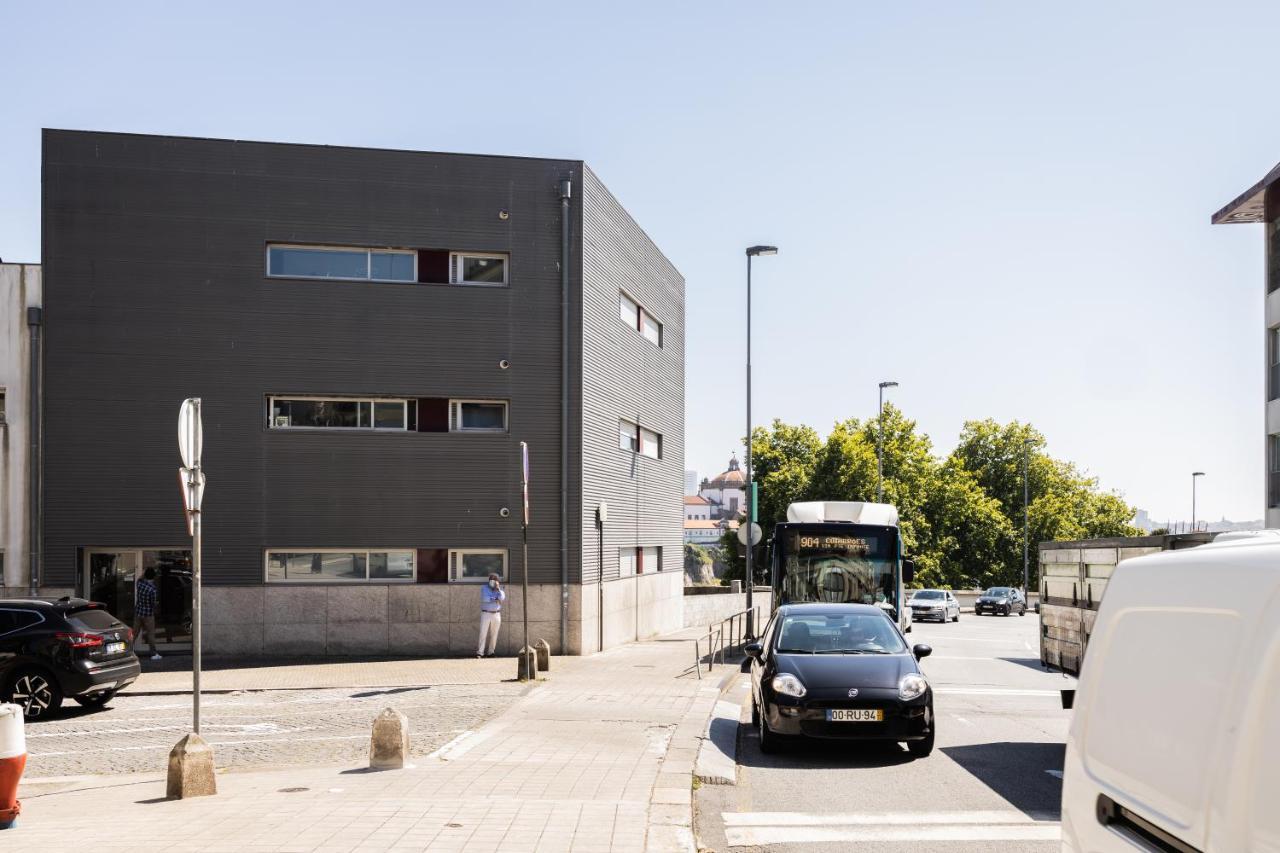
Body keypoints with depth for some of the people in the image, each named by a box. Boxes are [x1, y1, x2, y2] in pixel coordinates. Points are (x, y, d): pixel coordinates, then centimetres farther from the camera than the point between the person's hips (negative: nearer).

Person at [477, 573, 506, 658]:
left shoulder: (500, 589, 8)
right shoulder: (485, 588, 0)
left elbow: (502, 598, -12)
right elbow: (485, 598, -18)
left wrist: (498, 588, -15)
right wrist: (496, 599, -14)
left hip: (496, 614, 3)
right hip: (486, 614, -3)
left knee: (494, 635, 2)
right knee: (483, 634, -8)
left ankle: (490, 652, 8)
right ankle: (480, 653, -11)